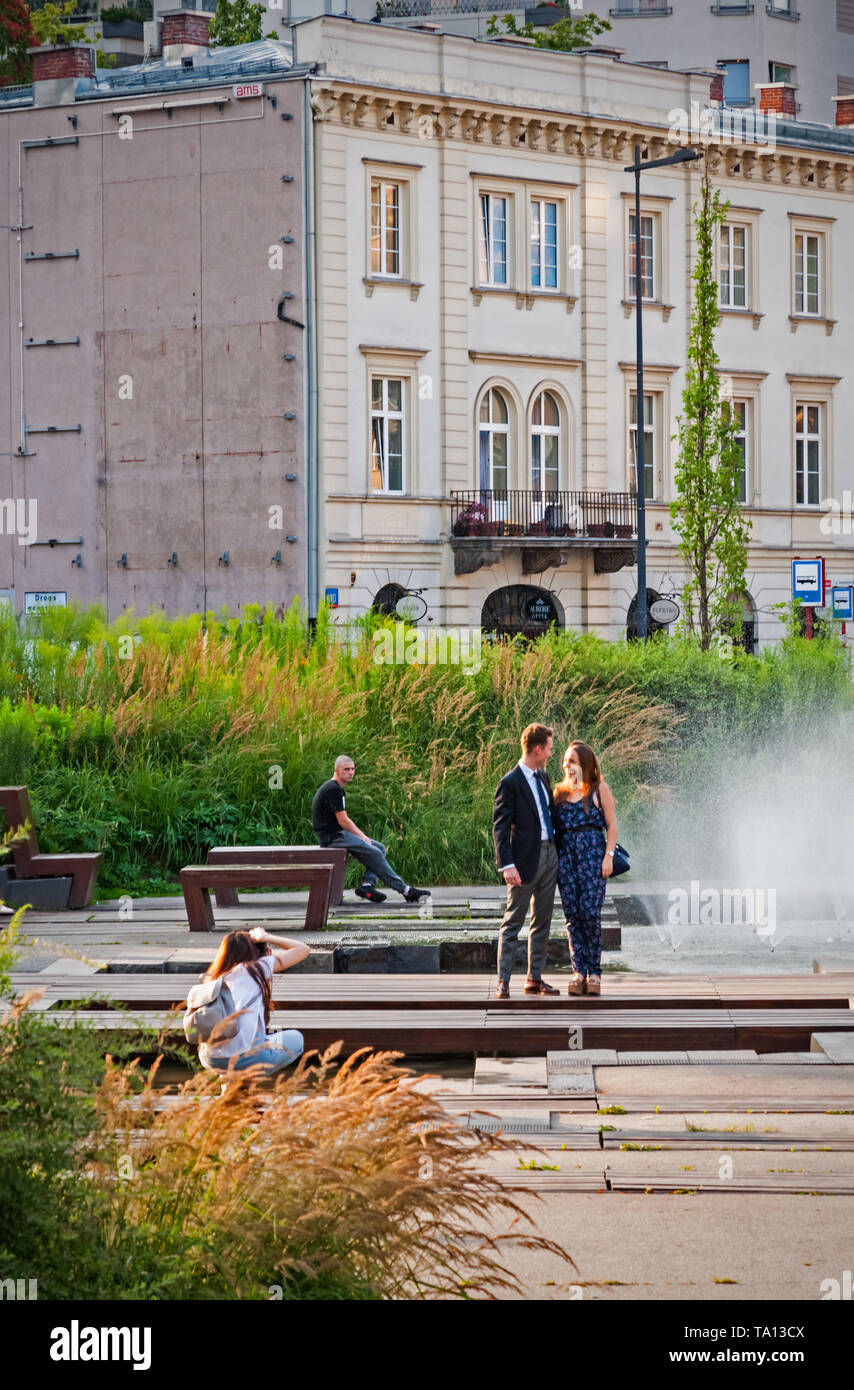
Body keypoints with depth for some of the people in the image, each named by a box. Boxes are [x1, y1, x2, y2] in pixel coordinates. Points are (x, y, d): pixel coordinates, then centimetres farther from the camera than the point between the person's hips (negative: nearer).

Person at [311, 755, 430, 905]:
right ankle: (404, 890, -16)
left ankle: (367, 884, -10)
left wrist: (362, 836, 9)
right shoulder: (333, 790, -15)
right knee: (374, 853, -17)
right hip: (332, 836, -11)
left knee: (380, 848, 5)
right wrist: (362, 837, -7)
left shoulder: (337, 789, 18)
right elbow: (342, 821, -18)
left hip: (338, 834, 11)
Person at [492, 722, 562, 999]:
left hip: (549, 854, 8)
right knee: (513, 922, -4)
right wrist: (507, 865, -22)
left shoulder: (542, 776, 12)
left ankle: (535, 978, 18)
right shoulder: (510, 783, -12)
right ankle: (503, 982, -3)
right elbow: (500, 827, -15)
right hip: (526, 859, -8)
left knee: (542, 921, 11)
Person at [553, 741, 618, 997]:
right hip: (565, 852, 4)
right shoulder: (560, 792, 17)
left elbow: (611, 825, 3)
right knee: (572, 915, -1)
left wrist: (608, 856, -8)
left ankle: (594, 973, -4)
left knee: (590, 912, -10)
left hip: (592, 851, -4)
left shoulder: (599, 789, 6)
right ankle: (579, 972, 1)